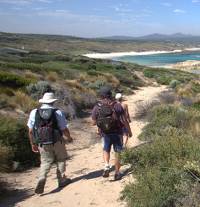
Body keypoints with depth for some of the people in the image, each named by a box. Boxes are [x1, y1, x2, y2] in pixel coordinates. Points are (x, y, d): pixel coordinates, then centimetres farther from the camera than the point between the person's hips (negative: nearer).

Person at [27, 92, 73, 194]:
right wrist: (69, 137, 12)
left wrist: (33, 144, 12)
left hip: (42, 144, 2)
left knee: (45, 162, 12)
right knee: (61, 160, 18)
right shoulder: (58, 113, -9)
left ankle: (42, 179, -11)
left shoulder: (34, 112, -2)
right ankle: (62, 180, 27)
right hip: (57, 142, -2)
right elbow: (64, 129, -8)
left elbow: (30, 131, 0)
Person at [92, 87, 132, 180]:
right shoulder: (117, 105, -15)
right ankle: (117, 173, 20)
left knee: (106, 150, 25)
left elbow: (94, 122, -3)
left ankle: (106, 166, 3)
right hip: (117, 133, -2)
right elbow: (124, 121, -15)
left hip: (105, 133, 2)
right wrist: (129, 131, -1)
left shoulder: (97, 107, -9)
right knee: (118, 153, 14)